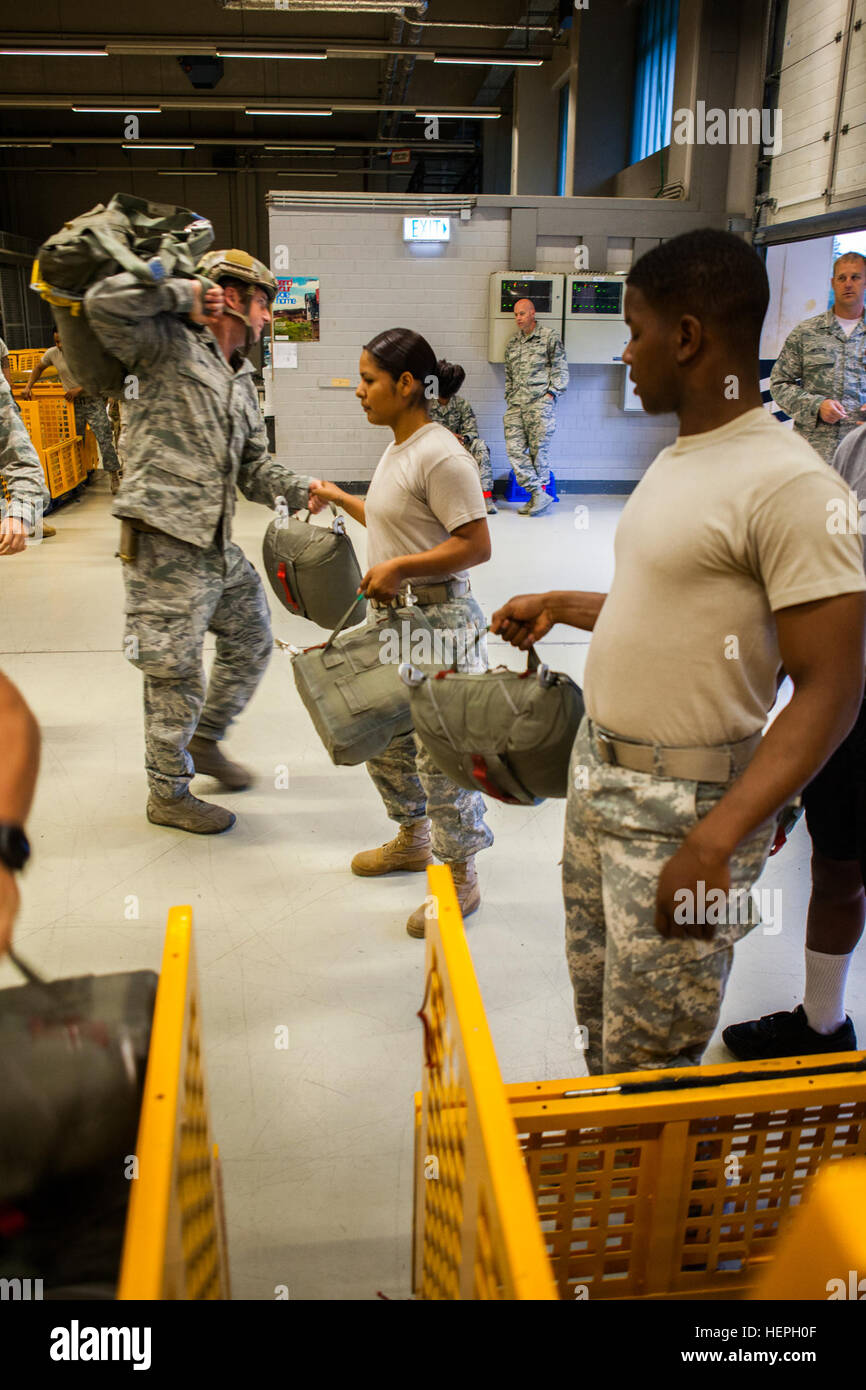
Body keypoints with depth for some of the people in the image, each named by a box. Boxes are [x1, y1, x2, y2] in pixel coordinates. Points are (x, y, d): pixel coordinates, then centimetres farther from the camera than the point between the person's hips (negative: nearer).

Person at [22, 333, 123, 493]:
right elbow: (38, 368, 17)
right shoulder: (52, 354, 0)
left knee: (104, 438, -10)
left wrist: (78, 390, -22)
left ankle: (113, 474, -2)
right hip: (73, 404, 4)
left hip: (93, 401, -4)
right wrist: (28, 386, 4)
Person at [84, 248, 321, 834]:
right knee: (176, 674, 2)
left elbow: (256, 468, 16)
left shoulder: (242, 381, 19)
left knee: (253, 642, 20)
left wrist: (304, 490, -2)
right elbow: (105, 303, -23)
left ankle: (205, 740, 42)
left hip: (219, 545, 9)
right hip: (165, 543, -9)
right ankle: (169, 794, 20)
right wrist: (185, 293, -12)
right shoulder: (171, 346, -6)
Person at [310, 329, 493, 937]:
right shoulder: (398, 448, 11)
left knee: (439, 750, -2)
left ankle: (461, 875, 16)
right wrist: (339, 498, 29)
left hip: (437, 619, -10)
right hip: (390, 615, 10)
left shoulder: (441, 456, -19)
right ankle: (412, 840, 41)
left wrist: (399, 567, -23)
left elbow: (476, 545, -21)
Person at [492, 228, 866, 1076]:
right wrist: (557, 607, 23)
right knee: (597, 1013, 22)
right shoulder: (676, 458, 10)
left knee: (648, 1062, 3)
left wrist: (713, 845, -29)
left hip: (685, 810, -9)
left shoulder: (792, 486, -19)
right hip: (598, 775, 9)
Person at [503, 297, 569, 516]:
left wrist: (551, 393, -7)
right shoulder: (511, 343, 21)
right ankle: (539, 494, -7)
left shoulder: (549, 336, 5)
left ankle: (539, 493, 7)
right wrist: (509, 399, 16)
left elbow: (560, 368, 2)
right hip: (516, 404, 5)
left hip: (540, 401, -5)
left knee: (538, 449, -4)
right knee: (514, 449, -8)